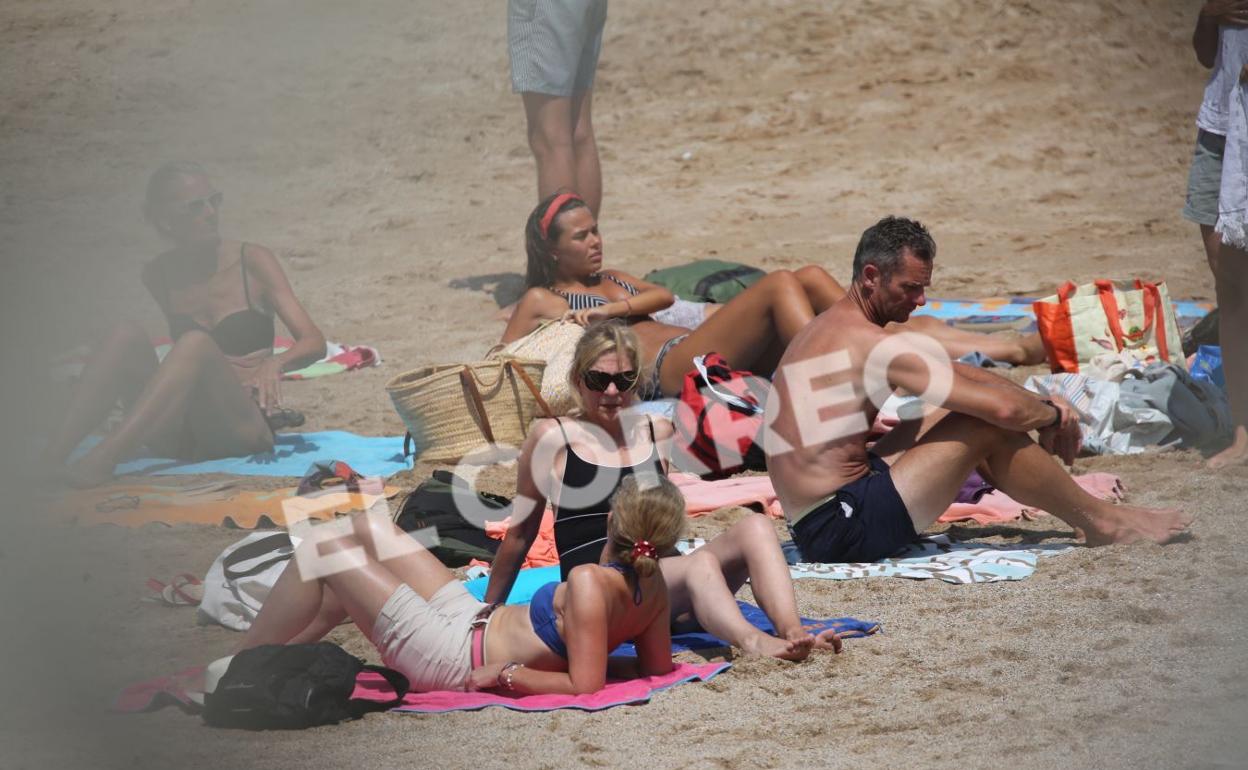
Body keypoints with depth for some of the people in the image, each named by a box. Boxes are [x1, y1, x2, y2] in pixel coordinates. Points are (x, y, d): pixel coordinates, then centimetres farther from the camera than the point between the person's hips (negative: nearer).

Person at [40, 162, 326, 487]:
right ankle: (52, 457, -34)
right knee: (127, 335, -19)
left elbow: (315, 343, -5)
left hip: (246, 430, -3)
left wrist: (275, 363, -25)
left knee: (196, 343, -31)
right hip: (179, 439, 3)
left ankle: (101, 460, -47)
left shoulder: (252, 262, 1)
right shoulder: (159, 275, 9)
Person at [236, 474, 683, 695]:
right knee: (367, 528, 20)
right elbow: (658, 667, 1)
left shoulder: (590, 584, -31)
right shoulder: (652, 584, -9)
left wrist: (506, 674, -24)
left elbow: (583, 685, -34)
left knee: (320, 551, -5)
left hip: (453, 660, -10)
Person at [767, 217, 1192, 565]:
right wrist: (1052, 413, 2)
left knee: (964, 408, 19)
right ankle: (1103, 521, 5)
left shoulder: (829, 328, 15)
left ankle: (1070, 492, 26)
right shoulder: (874, 345, -17)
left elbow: (952, 372, 21)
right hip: (844, 530, -10)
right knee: (988, 425, -10)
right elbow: (1002, 408, -19)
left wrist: (1036, 402, 14)